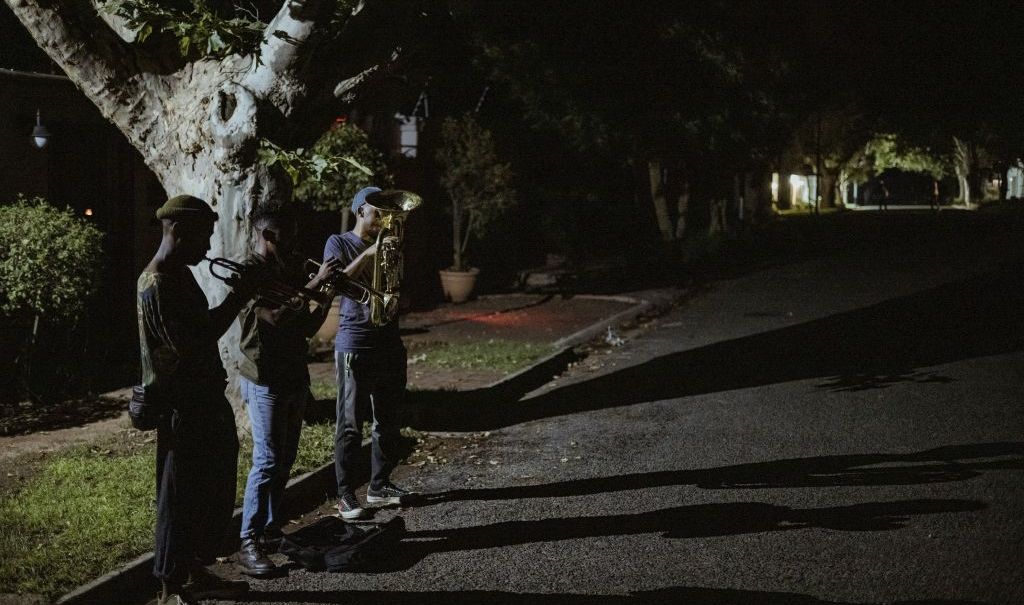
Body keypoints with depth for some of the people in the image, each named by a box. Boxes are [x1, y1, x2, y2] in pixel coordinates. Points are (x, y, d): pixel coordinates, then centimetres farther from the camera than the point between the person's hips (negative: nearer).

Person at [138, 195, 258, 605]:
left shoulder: (180, 275, 12)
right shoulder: (156, 285, -19)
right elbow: (189, 344, -26)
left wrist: (237, 297, 6)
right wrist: (237, 298, -21)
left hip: (206, 401, 10)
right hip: (181, 409, -10)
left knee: (215, 494, 17)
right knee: (181, 498, 0)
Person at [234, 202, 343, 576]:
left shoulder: (290, 269, 12)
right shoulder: (251, 272, -12)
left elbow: (306, 327, 14)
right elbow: (276, 315, -26)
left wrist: (326, 296, 0)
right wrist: (314, 284, -22)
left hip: (294, 377, 8)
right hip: (265, 379, -8)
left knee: (284, 460, 13)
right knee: (267, 461, -12)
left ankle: (271, 527, 24)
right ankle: (248, 544, -10)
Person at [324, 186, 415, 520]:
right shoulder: (339, 243, 1)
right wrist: (368, 254, -20)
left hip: (390, 344, 6)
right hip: (355, 345, -6)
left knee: (387, 422, 11)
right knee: (350, 426, -5)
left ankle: (379, 485, 23)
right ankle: (345, 494, 1)